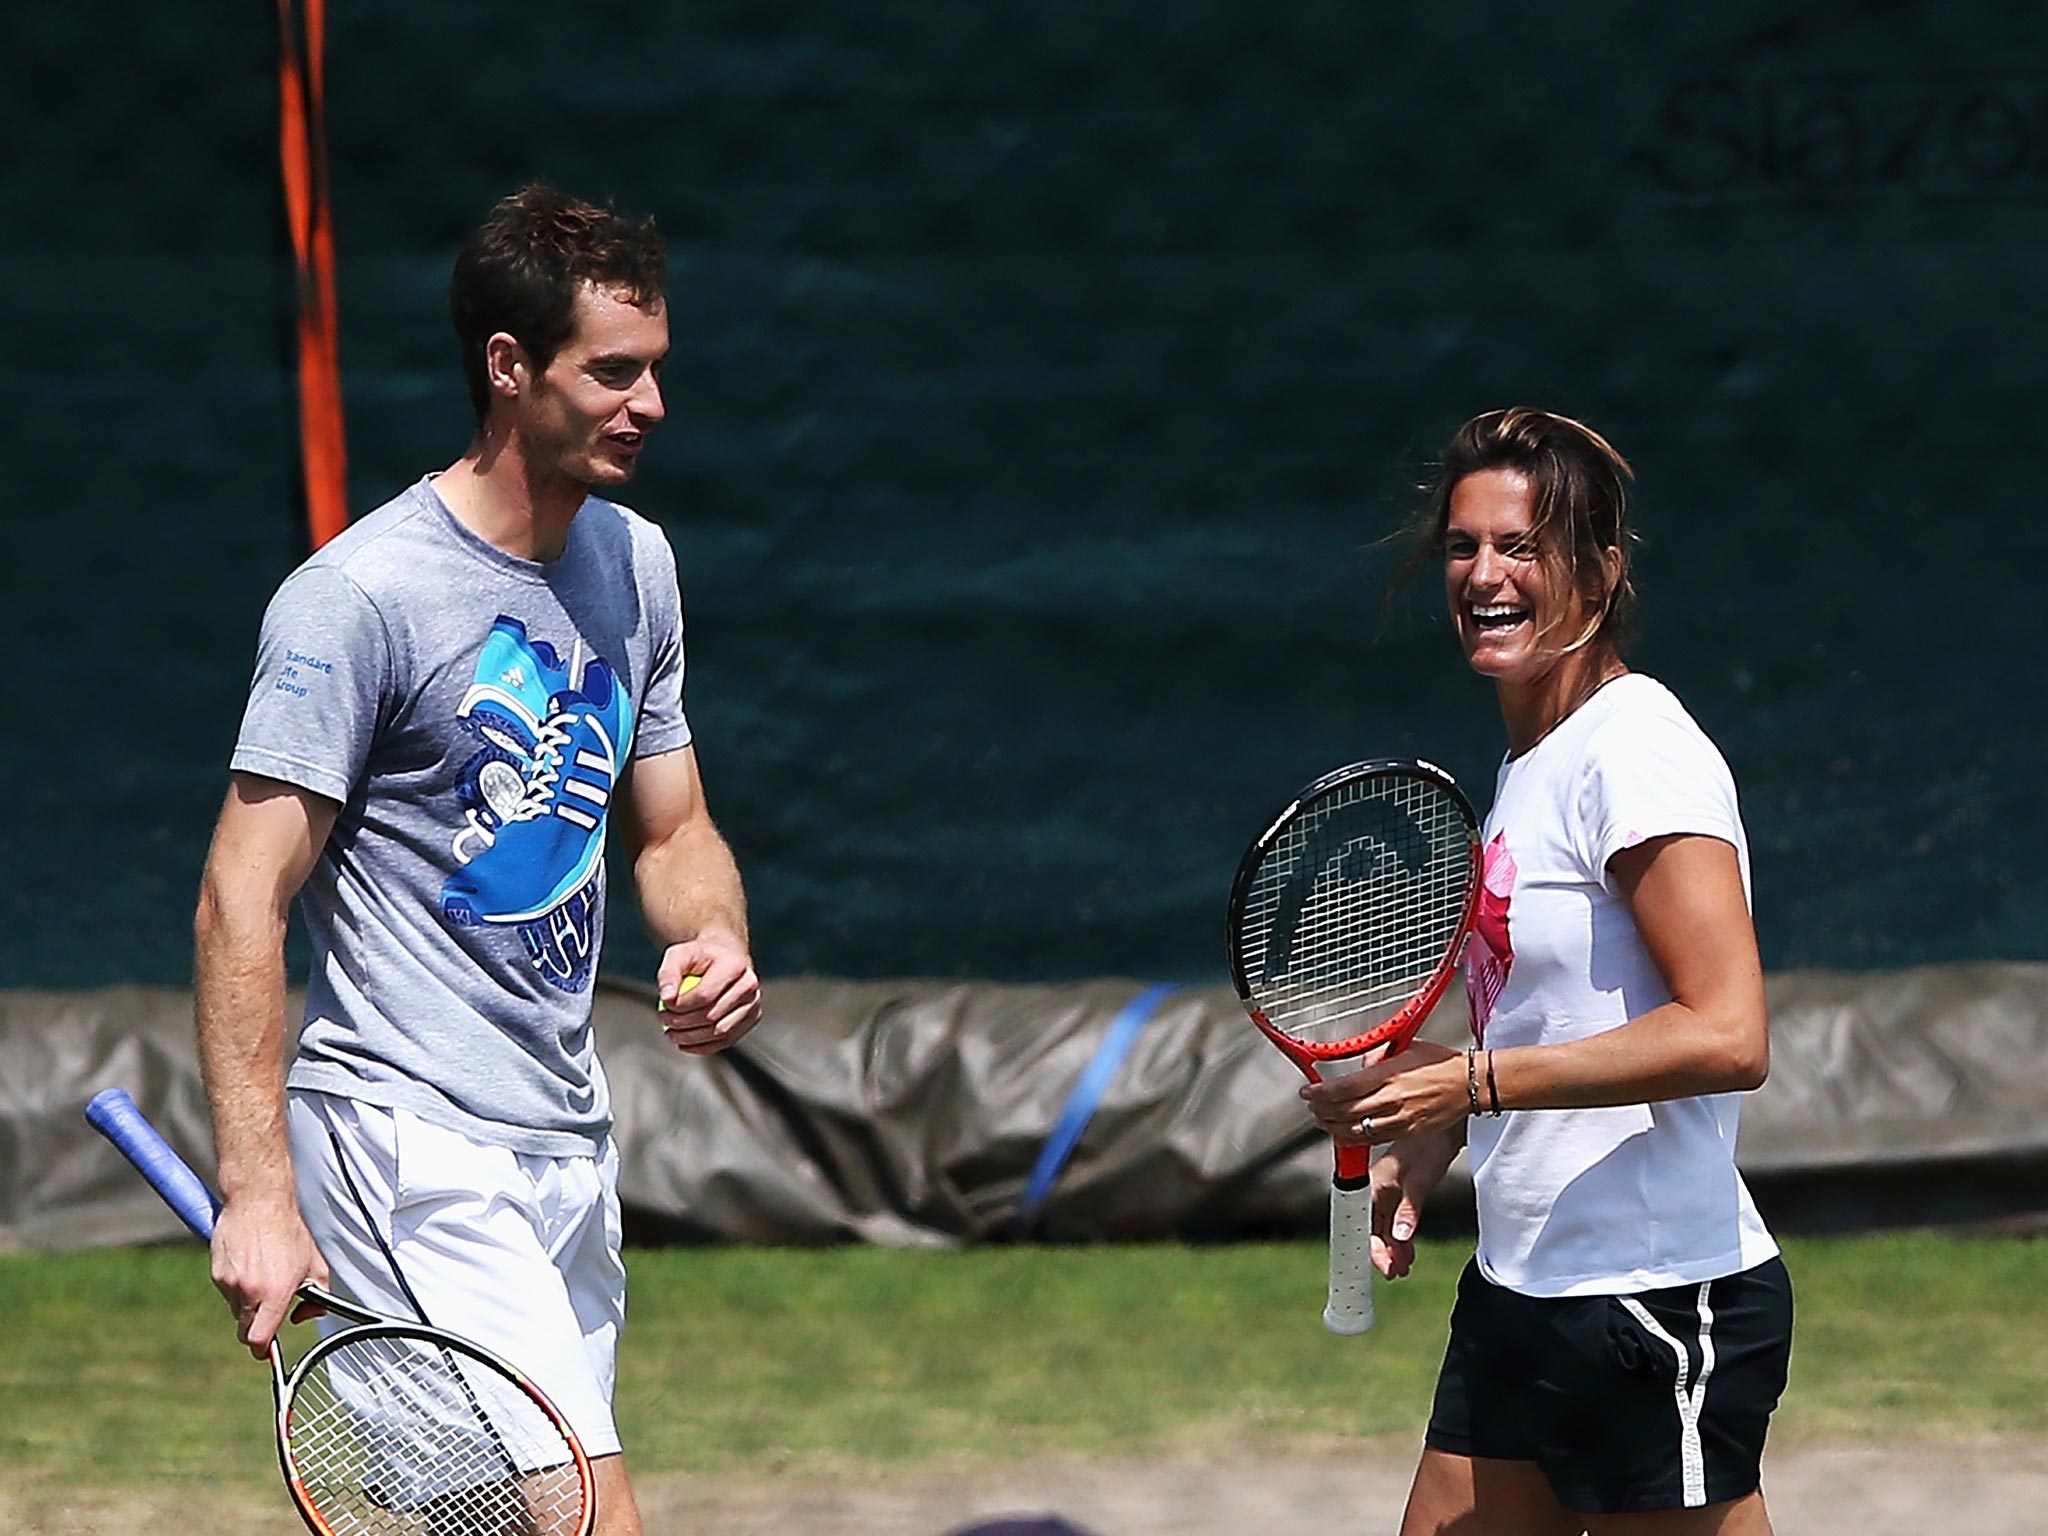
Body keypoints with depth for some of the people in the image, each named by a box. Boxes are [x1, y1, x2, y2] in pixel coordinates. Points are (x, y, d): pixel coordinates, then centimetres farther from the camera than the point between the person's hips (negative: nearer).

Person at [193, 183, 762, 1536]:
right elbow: (242, 902, -15)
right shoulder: (359, 595, -13)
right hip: (409, 1141, -8)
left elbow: (673, 828, 22)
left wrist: (714, 945, -3)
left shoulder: (634, 563, 11)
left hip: (569, 1145, 8)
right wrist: (258, 1194, -22)